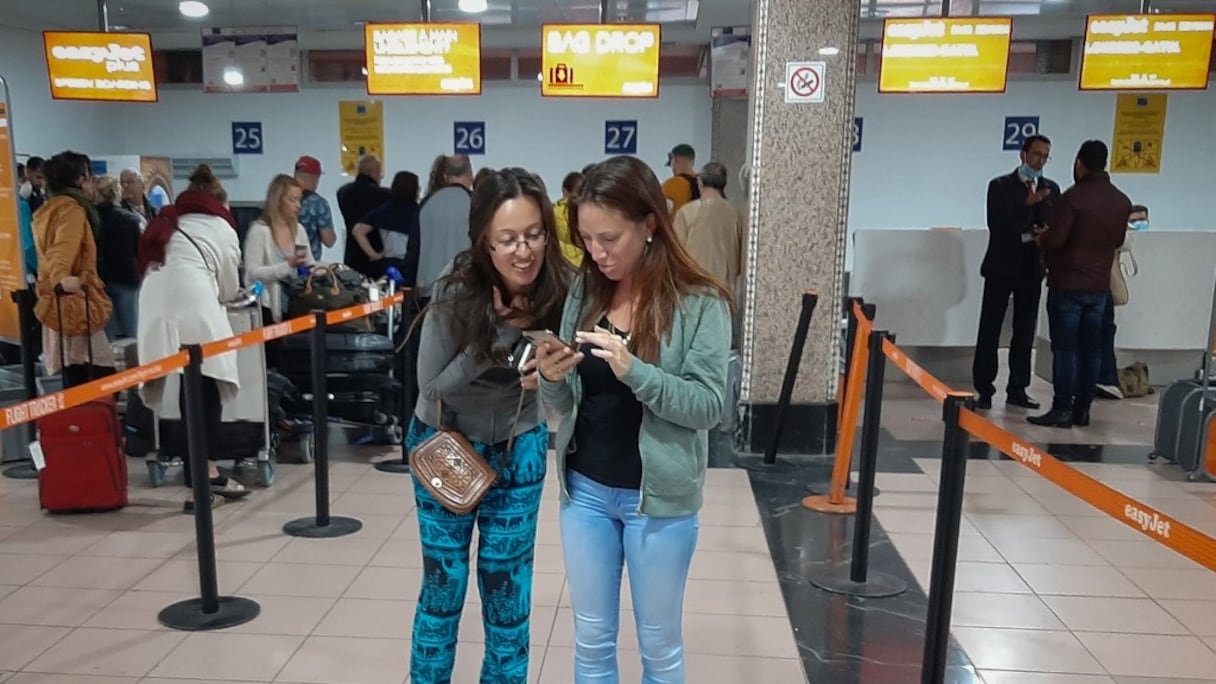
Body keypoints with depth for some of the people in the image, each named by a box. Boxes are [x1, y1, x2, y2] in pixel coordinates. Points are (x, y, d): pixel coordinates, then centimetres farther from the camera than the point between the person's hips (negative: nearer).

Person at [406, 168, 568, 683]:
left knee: (509, 593, 12)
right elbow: (431, 385, -19)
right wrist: (502, 332, -29)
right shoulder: (457, 291, -25)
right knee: (443, 587, 12)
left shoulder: (557, 290, -17)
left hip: (519, 450, 2)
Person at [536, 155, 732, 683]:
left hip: (659, 497, -4)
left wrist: (633, 370, -29)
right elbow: (565, 407, 6)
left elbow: (709, 406, -16)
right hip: (584, 490, 4)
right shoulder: (583, 293, 2)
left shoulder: (701, 303, -12)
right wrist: (552, 379, -17)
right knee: (591, 640, 16)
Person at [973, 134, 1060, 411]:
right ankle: (984, 389, 3)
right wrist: (1026, 204, -23)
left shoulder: (1051, 189, 10)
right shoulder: (1000, 185, -2)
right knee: (990, 330, -2)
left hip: (1032, 268, 4)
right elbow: (995, 224, -13)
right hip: (1002, 266, -4)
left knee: (1025, 331, 7)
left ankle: (1017, 389, 15)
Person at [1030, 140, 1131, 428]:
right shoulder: (1122, 201, 7)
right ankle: (1082, 409, 12)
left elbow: (1054, 240, -18)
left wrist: (1041, 237, 3)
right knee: (1091, 349, 8)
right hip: (1100, 285, 6)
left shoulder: (1073, 197, -14)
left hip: (1067, 284, -6)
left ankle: (1062, 410, -2)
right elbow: (1118, 241, 17)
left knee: (1065, 348, -3)